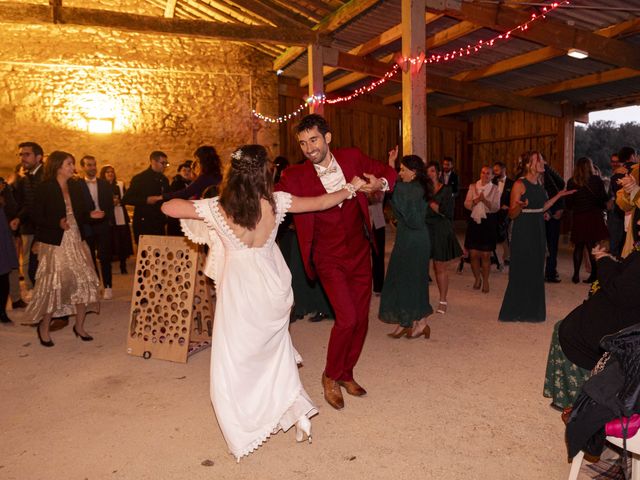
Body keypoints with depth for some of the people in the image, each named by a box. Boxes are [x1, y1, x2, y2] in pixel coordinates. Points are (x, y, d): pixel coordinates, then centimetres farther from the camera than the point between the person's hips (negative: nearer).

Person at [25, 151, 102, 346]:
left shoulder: (76, 187, 10)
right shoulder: (45, 188, -6)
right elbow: (37, 217, -9)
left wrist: (90, 215, -6)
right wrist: (58, 223, -23)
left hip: (76, 241, 5)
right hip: (54, 243, -5)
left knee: (84, 281, 1)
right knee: (53, 284, -2)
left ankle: (79, 326, 15)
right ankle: (44, 327, 18)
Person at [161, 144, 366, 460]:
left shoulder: (217, 208, -17)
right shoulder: (276, 202, -12)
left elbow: (168, 208, -7)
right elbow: (320, 203, 0)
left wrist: (197, 204, 11)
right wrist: (351, 188, 16)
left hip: (239, 294, -3)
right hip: (272, 289, 3)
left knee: (233, 368, 13)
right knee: (275, 353, 26)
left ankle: (243, 436, 21)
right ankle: (298, 412, 27)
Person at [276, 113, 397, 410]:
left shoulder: (352, 158, -4)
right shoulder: (295, 176, -13)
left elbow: (387, 172, 8)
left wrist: (380, 183, -14)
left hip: (360, 252, 4)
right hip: (329, 258, -4)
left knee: (361, 318, 10)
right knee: (347, 318, -14)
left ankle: (346, 374, 32)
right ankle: (330, 376, 11)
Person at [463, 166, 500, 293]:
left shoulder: (495, 189, 3)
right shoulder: (473, 187, 7)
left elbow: (496, 207, -6)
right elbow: (466, 204, -1)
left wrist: (485, 200, -20)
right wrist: (477, 200, -18)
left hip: (488, 223, -1)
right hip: (474, 221, 2)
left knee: (486, 255, 0)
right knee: (473, 254, 3)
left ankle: (485, 281, 15)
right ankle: (477, 279, 23)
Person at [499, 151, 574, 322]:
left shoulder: (539, 183, 11)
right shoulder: (520, 184, -12)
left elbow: (540, 208, 15)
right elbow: (512, 214, -13)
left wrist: (558, 196, 16)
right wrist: (520, 206, -33)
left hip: (538, 231, 8)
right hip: (523, 232, -8)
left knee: (536, 271, 12)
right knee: (521, 271, -2)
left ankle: (532, 311, 23)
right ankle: (515, 312, 11)